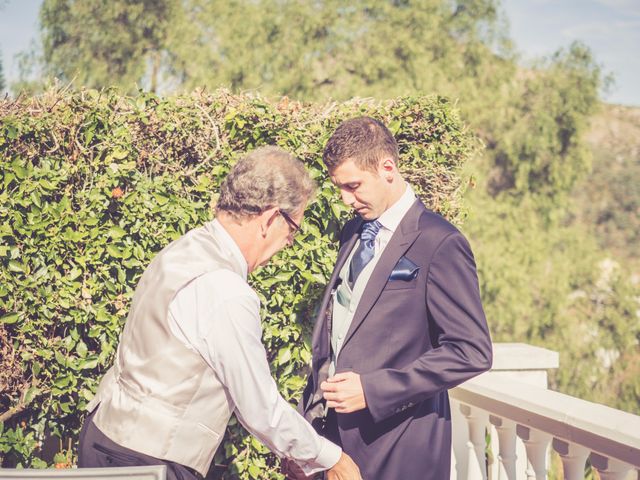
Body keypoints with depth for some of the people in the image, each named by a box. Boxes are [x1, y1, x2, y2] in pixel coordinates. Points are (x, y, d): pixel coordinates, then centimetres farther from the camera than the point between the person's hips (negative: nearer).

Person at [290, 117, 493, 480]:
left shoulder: (439, 243, -12)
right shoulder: (353, 232, 12)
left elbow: (472, 352, -16)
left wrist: (372, 389, -18)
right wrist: (314, 405, 7)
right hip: (330, 428, 7)